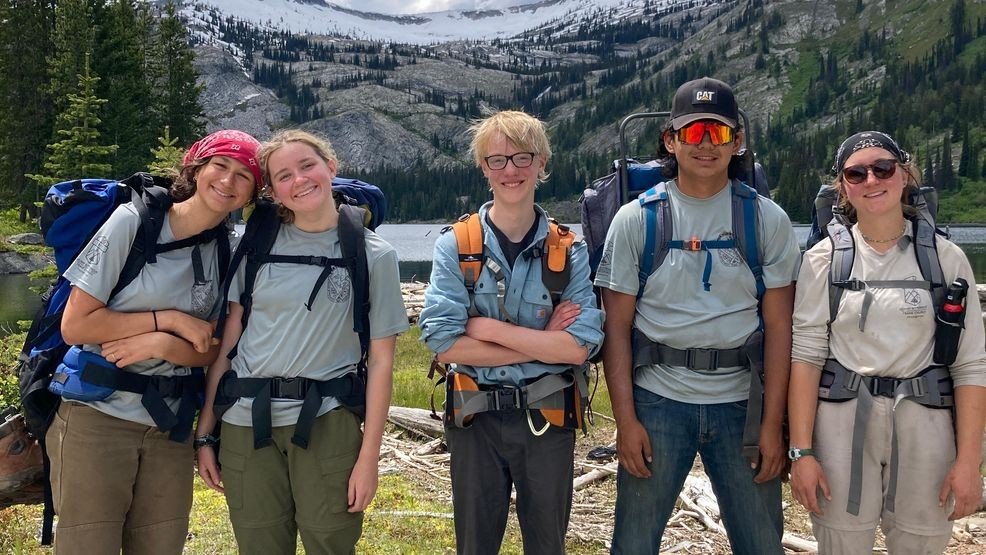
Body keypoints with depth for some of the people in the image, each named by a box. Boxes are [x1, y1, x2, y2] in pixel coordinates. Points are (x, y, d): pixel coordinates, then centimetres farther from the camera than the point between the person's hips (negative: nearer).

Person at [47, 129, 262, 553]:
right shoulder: (134, 221, -9)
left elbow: (214, 350, 4)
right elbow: (74, 325, -11)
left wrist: (161, 345, -15)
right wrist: (171, 320, -13)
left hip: (170, 430, 4)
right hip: (97, 418, -4)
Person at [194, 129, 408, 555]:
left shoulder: (374, 256, 0)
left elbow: (380, 360, -2)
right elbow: (226, 343, 6)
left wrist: (369, 457, -7)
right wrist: (205, 432, 3)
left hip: (326, 423, -2)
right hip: (245, 423, 2)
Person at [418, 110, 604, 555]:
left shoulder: (570, 251, -3)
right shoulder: (455, 246, -5)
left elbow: (580, 346, -14)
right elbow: (444, 345, -15)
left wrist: (489, 329, -16)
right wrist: (542, 342, -15)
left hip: (547, 418, 1)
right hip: (475, 418, 0)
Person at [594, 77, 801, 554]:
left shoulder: (767, 220, 2)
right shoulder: (636, 219, 0)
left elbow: (779, 327, 0)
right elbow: (616, 326, -1)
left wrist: (772, 424, -5)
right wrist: (625, 419, -7)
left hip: (741, 404, 1)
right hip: (657, 401, -1)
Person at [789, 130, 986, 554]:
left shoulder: (946, 258, 1)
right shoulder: (825, 258, 0)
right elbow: (806, 356, -4)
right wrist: (801, 451, -10)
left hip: (924, 427, 1)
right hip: (841, 425, 0)